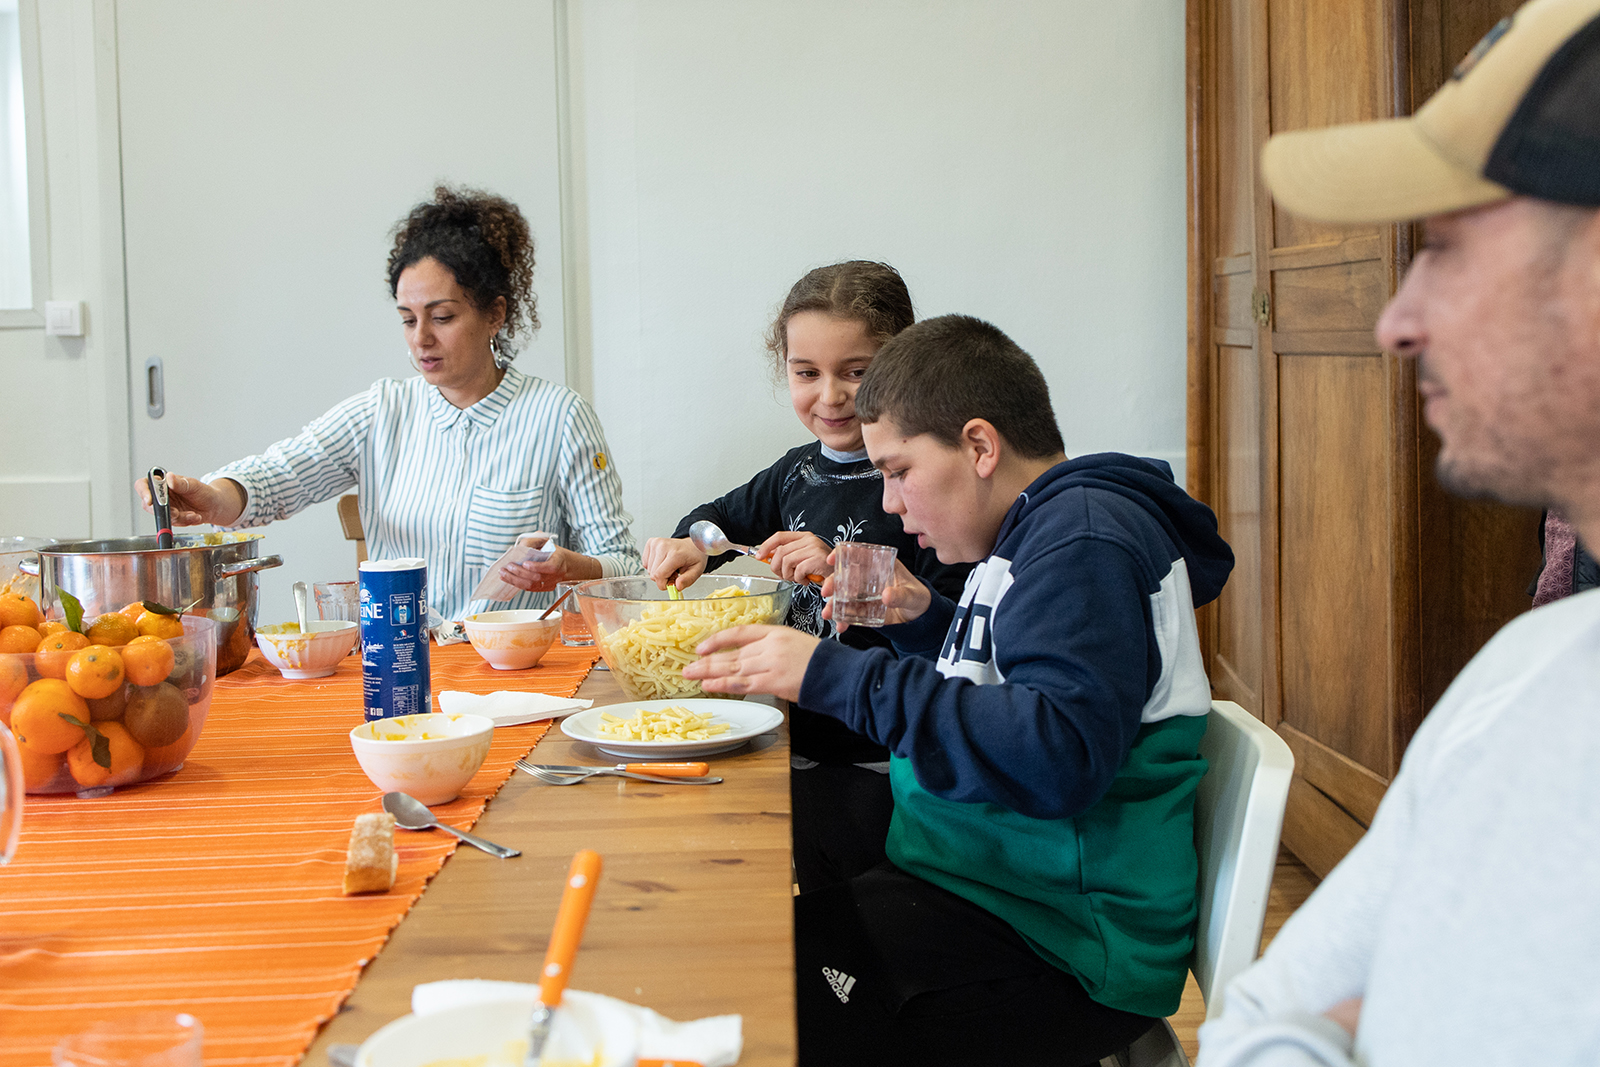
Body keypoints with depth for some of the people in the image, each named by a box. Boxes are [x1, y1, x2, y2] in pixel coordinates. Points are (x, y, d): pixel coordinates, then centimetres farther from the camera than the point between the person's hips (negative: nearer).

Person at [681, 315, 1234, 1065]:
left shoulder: (1085, 537, -16)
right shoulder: (1037, 531, 15)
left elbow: (1062, 756, -30)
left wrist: (836, 677, -26)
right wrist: (925, 624, 10)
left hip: (1062, 947, -10)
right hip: (984, 887, 10)